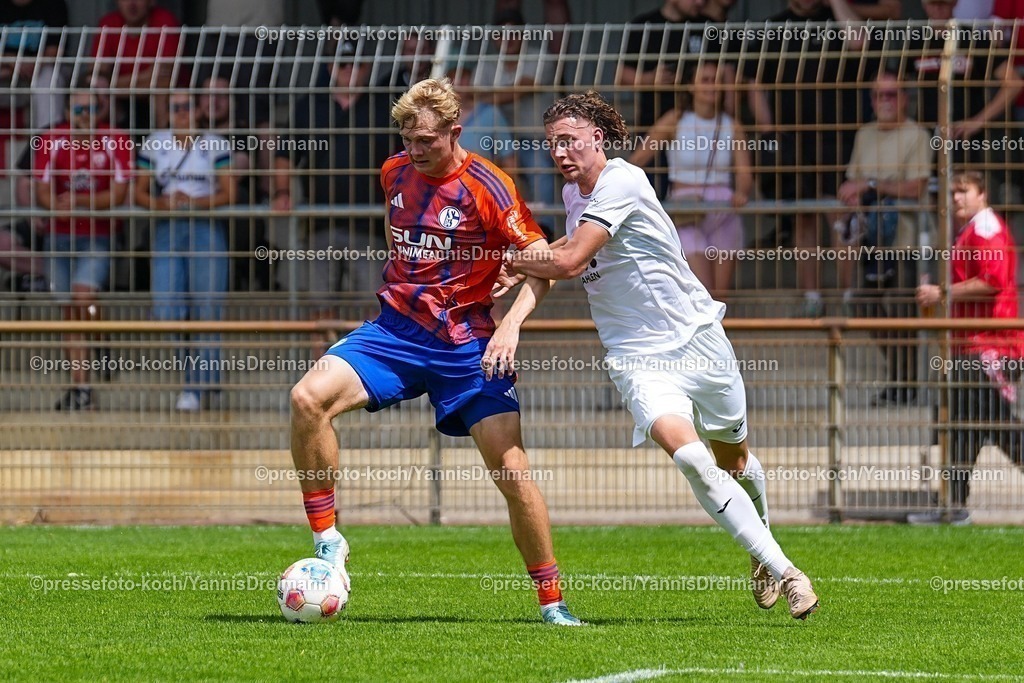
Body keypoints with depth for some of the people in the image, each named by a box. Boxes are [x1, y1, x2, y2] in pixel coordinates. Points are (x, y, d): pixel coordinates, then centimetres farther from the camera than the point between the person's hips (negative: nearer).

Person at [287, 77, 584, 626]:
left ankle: (552, 603, 6)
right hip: (394, 332, 4)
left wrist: (512, 323, -24)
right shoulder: (395, 173, 6)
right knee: (309, 397, -21)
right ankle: (327, 541, -10)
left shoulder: (486, 186, -10)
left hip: (466, 345, -4)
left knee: (512, 471, -9)